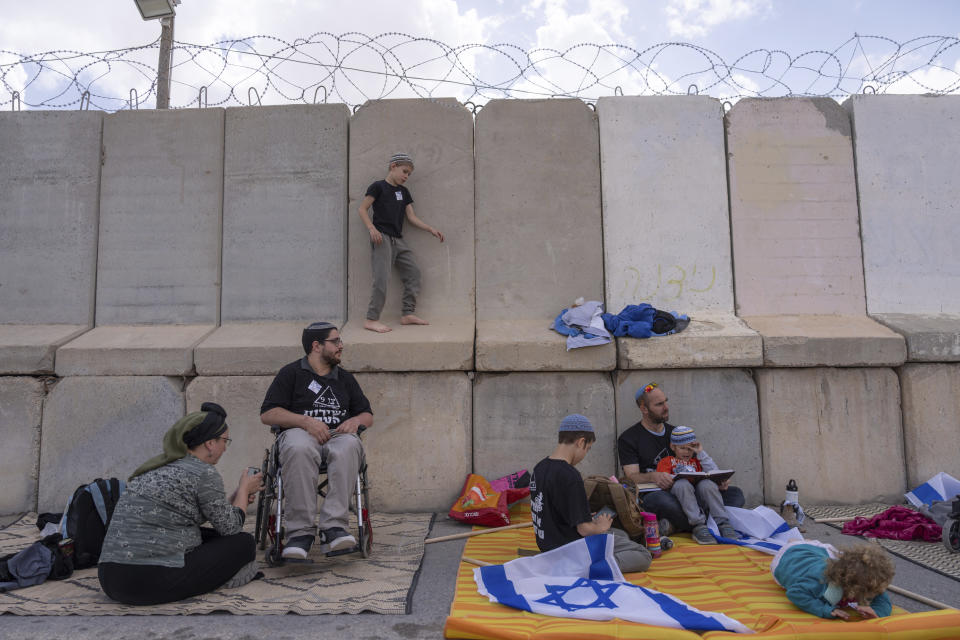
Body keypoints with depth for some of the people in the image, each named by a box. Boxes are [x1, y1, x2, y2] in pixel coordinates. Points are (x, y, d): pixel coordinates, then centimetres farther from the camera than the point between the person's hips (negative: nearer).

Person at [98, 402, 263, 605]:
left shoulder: (160, 466, 16)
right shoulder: (204, 474, -9)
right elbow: (230, 526, 2)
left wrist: (238, 497, 28)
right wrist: (244, 489, 18)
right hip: (153, 583, -9)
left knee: (210, 536, 25)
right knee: (244, 542, 3)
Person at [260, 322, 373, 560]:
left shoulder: (345, 378, 27)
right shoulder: (291, 373, 13)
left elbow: (368, 415, 27)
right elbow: (267, 414, 3)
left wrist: (355, 421, 2)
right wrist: (306, 421, -10)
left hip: (339, 434, 3)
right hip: (301, 432, -2)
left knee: (347, 448, -36)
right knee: (299, 450, -40)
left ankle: (334, 527, -40)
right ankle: (300, 532, -36)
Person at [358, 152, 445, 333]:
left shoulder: (404, 192, 19)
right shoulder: (378, 187, 0)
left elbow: (412, 217, 16)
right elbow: (362, 209, -3)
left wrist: (431, 229, 6)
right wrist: (372, 229, -17)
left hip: (398, 240, 8)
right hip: (382, 237, -8)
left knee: (413, 272, 4)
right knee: (382, 278, -15)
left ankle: (407, 314, 9)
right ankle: (371, 320, -12)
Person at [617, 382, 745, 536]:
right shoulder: (628, 439, 5)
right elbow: (631, 476, -6)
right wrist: (652, 476, -29)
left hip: (685, 496, 5)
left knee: (735, 494, -14)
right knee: (657, 499, -41)